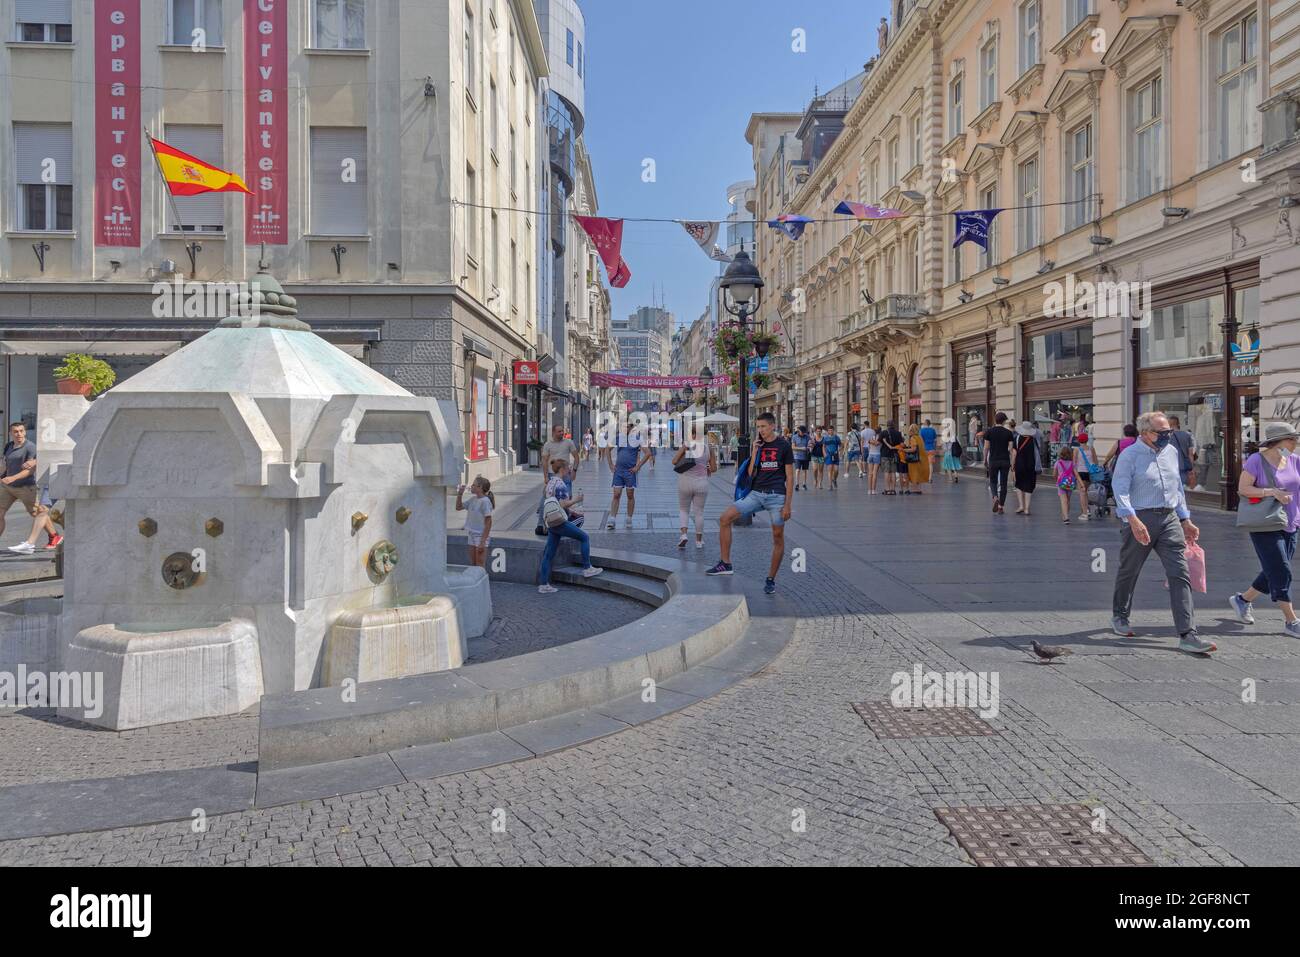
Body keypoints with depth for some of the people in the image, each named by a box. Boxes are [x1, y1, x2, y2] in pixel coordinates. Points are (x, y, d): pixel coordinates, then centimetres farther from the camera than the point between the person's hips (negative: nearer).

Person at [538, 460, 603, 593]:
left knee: (549, 554, 8)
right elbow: (562, 505, -22)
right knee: (584, 537, 7)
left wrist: (570, 511, 22)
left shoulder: (550, 482, 14)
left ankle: (543, 585, 10)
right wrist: (575, 500, -7)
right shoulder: (560, 484, -15)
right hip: (560, 521, -9)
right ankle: (587, 569, 11)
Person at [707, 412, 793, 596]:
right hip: (756, 494, 4)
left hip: (777, 496, -4)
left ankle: (771, 579, 15)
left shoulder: (784, 446, 0)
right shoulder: (758, 445, 11)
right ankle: (725, 563, -4)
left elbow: (790, 477, -1)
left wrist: (787, 505, -7)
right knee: (726, 517, -11)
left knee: (778, 537, 1)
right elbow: (751, 474, 7)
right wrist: (754, 452, -5)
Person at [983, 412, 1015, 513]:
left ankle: (995, 497, -14)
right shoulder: (1009, 433, -2)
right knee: (1003, 483, 6)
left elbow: (986, 448, -1)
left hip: (993, 461, 0)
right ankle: (1001, 507, 8)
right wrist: (1012, 463, 2)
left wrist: (985, 460, 10)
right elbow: (1011, 449, -4)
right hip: (1005, 461, 0)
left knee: (993, 481, 14)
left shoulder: (989, 432, -2)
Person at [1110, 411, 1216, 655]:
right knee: (1129, 571, 10)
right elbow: (1120, 488, -17)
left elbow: (1178, 488, 23)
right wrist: (1133, 520, -29)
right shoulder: (1130, 455, -7)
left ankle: (1187, 635, -9)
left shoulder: (1171, 452, 14)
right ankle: (1119, 617, 33)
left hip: (1169, 519, 5)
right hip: (1140, 520, -5)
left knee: (1180, 575, -6)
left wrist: (1186, 521, 21)